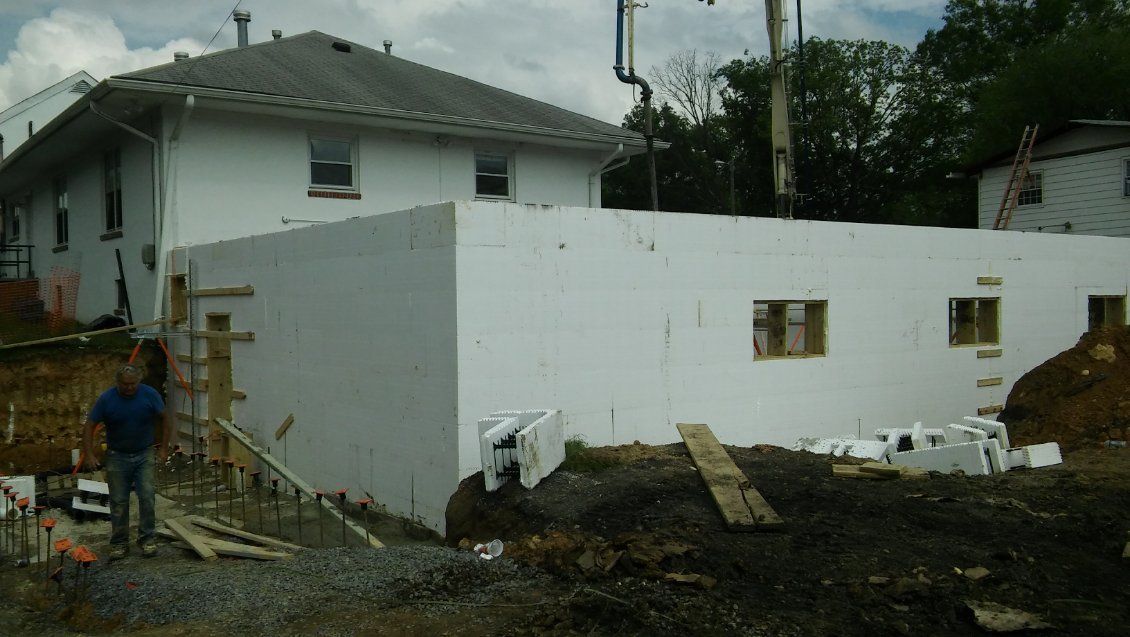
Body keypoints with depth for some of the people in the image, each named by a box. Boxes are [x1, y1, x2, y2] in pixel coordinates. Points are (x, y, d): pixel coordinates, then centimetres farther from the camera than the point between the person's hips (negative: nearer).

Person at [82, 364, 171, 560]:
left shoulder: (150, 395, -10)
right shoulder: (106, 399, -11)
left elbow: (164, 420, 2)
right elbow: (89, 426, -5)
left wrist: (164, 448, -2)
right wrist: (89, 455, -13)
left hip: (144, 455, 0)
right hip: (117, 456, 0)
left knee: (147, 497, -8)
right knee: (118, 502, 3)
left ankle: (147, 539, 5)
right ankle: (119, 544, 14)